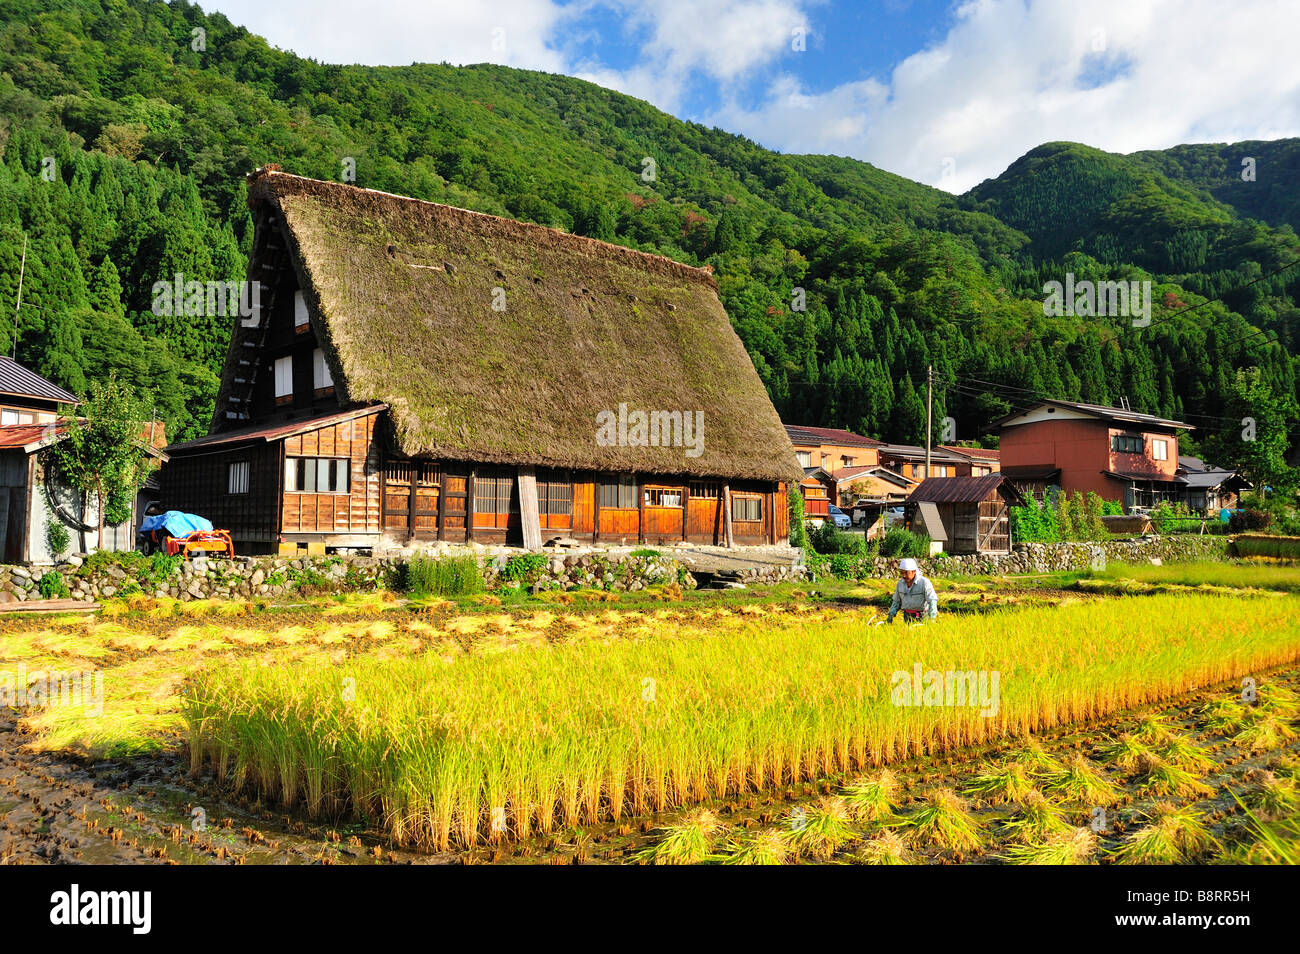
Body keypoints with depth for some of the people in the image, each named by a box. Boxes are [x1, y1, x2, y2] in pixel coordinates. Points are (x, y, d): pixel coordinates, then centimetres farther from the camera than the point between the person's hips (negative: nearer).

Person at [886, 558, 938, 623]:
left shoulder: (924, 582, -14)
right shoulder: (901, 583, 3)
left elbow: (932, 601, -19)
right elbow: (896, 601, 14)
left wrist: (931, 619, -29)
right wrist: (891, 615, 2)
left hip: (922, 617, -4)